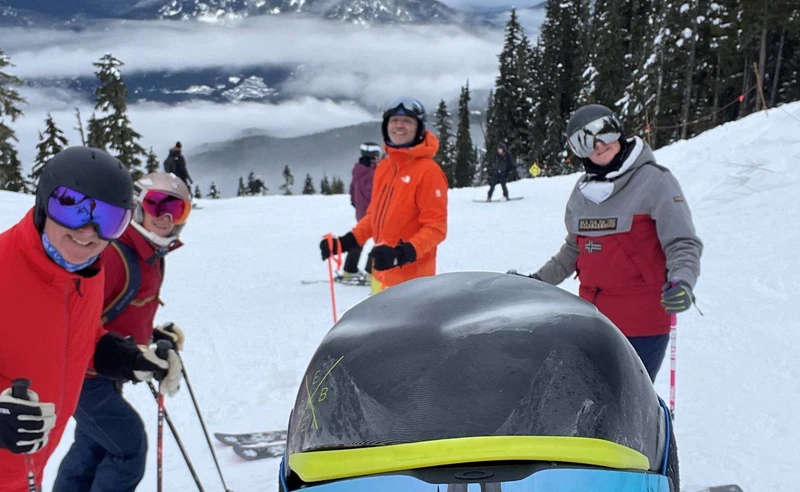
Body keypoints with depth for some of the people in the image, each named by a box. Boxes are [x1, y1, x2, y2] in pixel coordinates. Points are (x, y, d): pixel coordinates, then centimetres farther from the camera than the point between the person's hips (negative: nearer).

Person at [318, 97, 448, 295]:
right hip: (382, 274, 9)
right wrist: (345, 242, 10)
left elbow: (435, 228, -16)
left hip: (411, 278, -9)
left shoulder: (428, 171, -14)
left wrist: (402, 253, -29)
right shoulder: (383, 167, 10)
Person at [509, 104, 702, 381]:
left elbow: (683, 244, -13)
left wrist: (681, 283, -31)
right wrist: (538, 280, 15)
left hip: (642, 320, -6)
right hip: (592, 318, 6)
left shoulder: (654, 181, -9)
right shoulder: (583, 190, 9)